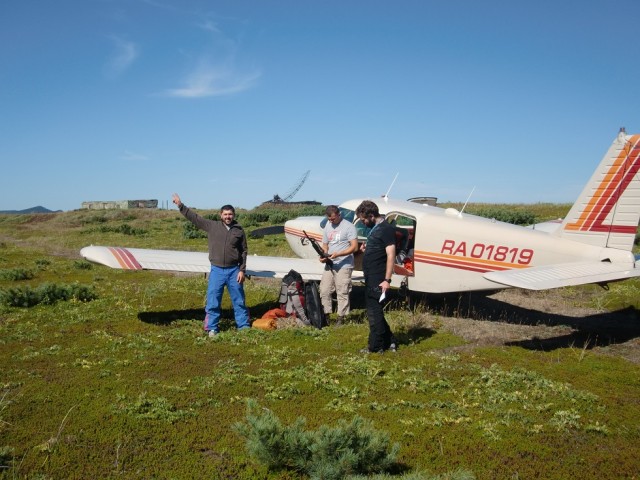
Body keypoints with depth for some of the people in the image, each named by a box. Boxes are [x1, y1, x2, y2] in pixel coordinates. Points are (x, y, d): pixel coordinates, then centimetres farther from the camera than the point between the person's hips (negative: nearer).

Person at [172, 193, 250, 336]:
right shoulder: (212, 226, 2)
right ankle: (212, 328, 15)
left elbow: (244, 251, 3)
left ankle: (244, 326, 19)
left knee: (239, 299, 8)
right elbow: (194, 217, 2)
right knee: (213, 300, 3)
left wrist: (242, 270, -2)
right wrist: (180, 205, -3)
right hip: (217, 270, 0)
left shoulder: (239, 231, 1)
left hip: (234, 270, 0)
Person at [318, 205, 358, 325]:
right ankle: (325, 314, 16)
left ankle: (341, 317, 6)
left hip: (343, 266, -7)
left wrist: (338, 254, -23)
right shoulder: (327, 226, 13)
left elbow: (354, 247, -14)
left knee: (342, 292, -2)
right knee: (324, 290, 6)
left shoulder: (348, 226, -8)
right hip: (329, 265, 7)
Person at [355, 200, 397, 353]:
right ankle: (389, 342, 25)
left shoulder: (386, 229, -13)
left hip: (378, 280, -10)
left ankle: (375, 347, 8)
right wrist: (367, 248, 9)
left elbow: (391, 255, -19)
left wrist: (387, 280, -23)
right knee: (373, 312, 15)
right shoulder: (375, 228, 16)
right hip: (370, 279, 10)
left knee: (374, 313, -3)